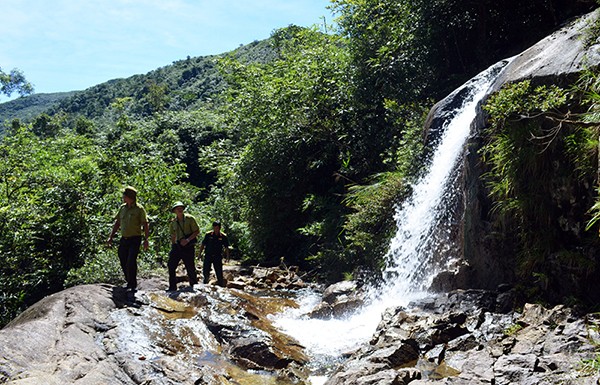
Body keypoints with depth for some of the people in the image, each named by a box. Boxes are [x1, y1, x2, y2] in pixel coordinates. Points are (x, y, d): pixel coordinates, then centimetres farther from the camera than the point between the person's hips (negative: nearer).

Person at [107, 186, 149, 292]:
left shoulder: (139, 209, -7)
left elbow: (145, 225, -8)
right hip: (123, 239, 6)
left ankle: (133, 285, -1)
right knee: (123, 263, 9)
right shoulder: (122, 207, 9)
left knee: (131, 262, -13)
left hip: (135, 239, -6)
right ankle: (129, 282, 26)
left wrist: (146, 239, -15)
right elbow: (117, 223, 17)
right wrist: (111, 237, 14)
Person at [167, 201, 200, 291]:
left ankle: (194, 287, 14)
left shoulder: (189, 218, -4)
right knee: (171, 266, -2)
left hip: (188, 247, -4)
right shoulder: (173, 222, 9)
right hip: (177, 247, 4)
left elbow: (197, 231, -5)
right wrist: (172, 248, 15)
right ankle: (172, 287, 8)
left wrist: (188, 240, -16)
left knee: (190, 268, -1)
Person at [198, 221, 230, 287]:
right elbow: (203, 245, 6)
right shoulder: (208, 235, -1)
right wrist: (200, 253, 2)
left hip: (218, 256, 0)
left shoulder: (223, 236, -1)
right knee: (205, 271, -5)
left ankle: (221, 285, 12)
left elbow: (226, 248, 4)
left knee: (219, 273, 2)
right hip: (208, 255, 0)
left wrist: (227, 257, -1)